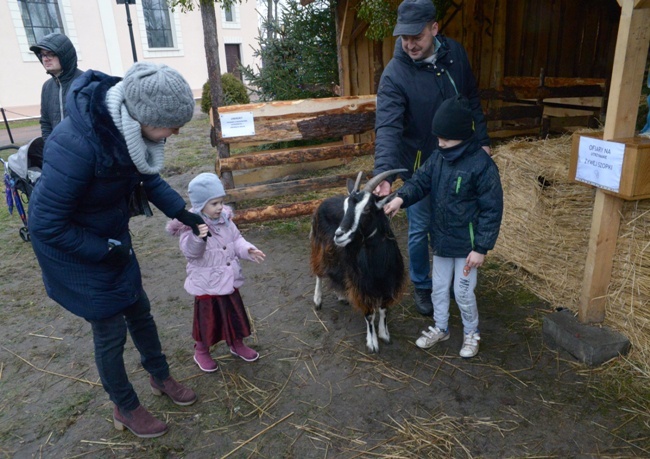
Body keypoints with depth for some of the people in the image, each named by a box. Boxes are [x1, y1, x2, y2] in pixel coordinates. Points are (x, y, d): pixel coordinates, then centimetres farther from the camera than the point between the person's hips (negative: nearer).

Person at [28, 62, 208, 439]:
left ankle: (160, 377, 45)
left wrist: (182, 212, -6)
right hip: (74, 248, -7)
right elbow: (47, 225, -27)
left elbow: (149, 177, 4)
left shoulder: (128, 125, -15)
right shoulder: (78, 144, -38)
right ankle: (126, 408, 34)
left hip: (113, 238, 7)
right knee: (111, 330, 8)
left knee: (139, 310, 20)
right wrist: (106, 251, -19)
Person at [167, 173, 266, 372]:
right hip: (206, 284, -6)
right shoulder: (191, 226, -21)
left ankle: (237, 344, 44)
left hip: (229, 279, 6)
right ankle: (201, 351, 37)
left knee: (235, 313, 20)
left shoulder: (225, 219, -3)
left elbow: (236, 240, 6)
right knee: (208, 318, 12)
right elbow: (190, 251, -31)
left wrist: (248, 250, -12)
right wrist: (198, 237, -51)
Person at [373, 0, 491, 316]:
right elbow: (388, 128, -33)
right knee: (420, 230, 8)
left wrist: (482, 141, 4)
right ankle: (421, 286, 31)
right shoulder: (394, 74, -22)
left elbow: (471, 100, 5)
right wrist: (384, 175, -45)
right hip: (419, 166, -4)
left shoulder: (455, 53, -7)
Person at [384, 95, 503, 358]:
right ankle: (440, 328, 41)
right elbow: (420, 181, 0)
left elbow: (492, 210, -17)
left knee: (463, 293, 8)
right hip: (441, 239, 6)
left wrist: (481, 248, -18)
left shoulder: (482, 165, -20)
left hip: (466, 245, -6)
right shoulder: (438, 158, -1)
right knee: (438, 287, 19)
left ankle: (472, 333, 34)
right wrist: (401, 197, -23)